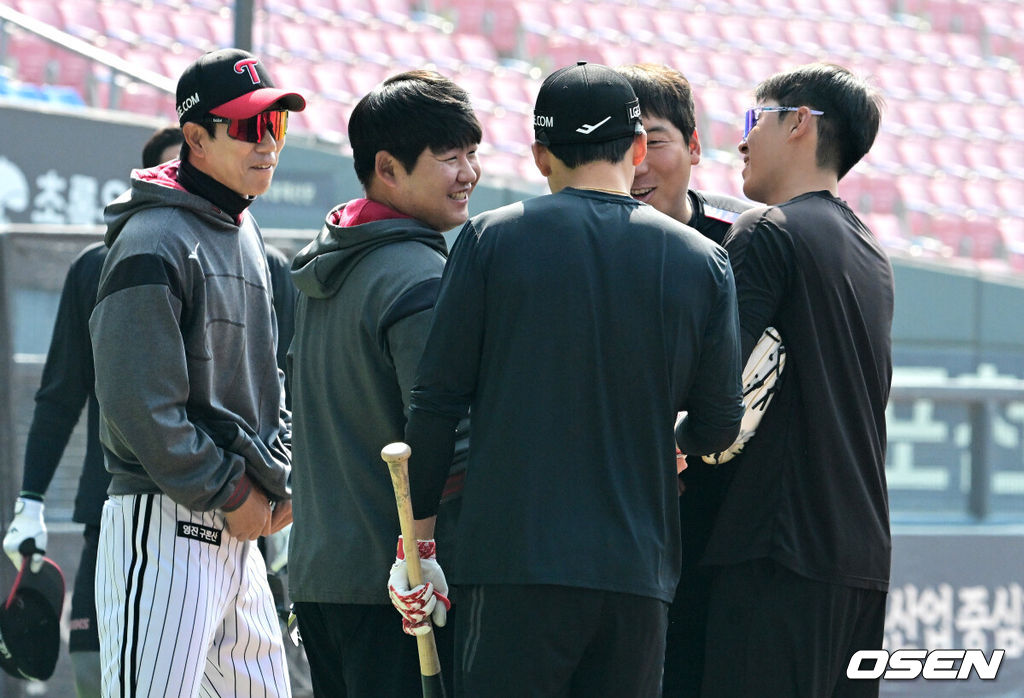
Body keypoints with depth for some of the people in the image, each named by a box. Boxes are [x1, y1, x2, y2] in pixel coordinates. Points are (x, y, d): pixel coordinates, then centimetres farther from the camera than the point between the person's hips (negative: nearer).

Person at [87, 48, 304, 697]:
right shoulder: (153, 243, -13)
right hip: (165, 526, -9)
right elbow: (139, 405, -18)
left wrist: (278, 482, 9)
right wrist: (229, 493, -13)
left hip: (240, 527, 9)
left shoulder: (244, 234, 18)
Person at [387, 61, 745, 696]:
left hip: (515, 560, -2)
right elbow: (719, 425, 10)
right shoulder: (702, 261, 5)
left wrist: (419, 530, 9)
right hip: (640, 567, 2)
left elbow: (438, 398, 0)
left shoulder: (492, 240, 0)